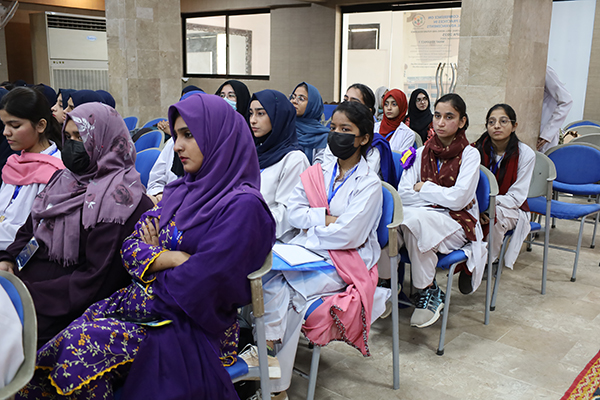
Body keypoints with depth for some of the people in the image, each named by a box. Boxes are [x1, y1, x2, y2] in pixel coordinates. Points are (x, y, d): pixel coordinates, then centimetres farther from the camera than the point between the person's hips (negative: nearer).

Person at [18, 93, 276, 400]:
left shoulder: (242, 206, -16)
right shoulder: (183, 190, 10)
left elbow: (196, 288, -21)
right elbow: (131, 247, 8)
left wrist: (154, 258, -2)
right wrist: (172, 258, -12)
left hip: (192, 326, -7)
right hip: (145, 300, 7)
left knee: (79, 348, -22)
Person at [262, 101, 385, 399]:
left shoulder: (369, 184, -5)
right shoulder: (317, 173, 13)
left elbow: (347, 234, -15)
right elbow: (293, 211, 3)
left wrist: (310, 229, -8)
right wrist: (326, 218, -11)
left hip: (345, 260, -5)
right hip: (309, 249, 5)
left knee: (283, 288, -24)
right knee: (265, 276, -23)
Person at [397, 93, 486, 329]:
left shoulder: (469, 155, -1)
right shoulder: (421, 153, 10)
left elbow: (458, 199, -13)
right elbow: (403, 194, -1)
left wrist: (423, 188, -5)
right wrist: (440, 196, -10)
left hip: (456, 223, -3)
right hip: (424, 218, 3)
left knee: (416, 219, -35)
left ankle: (429, 290, -19)